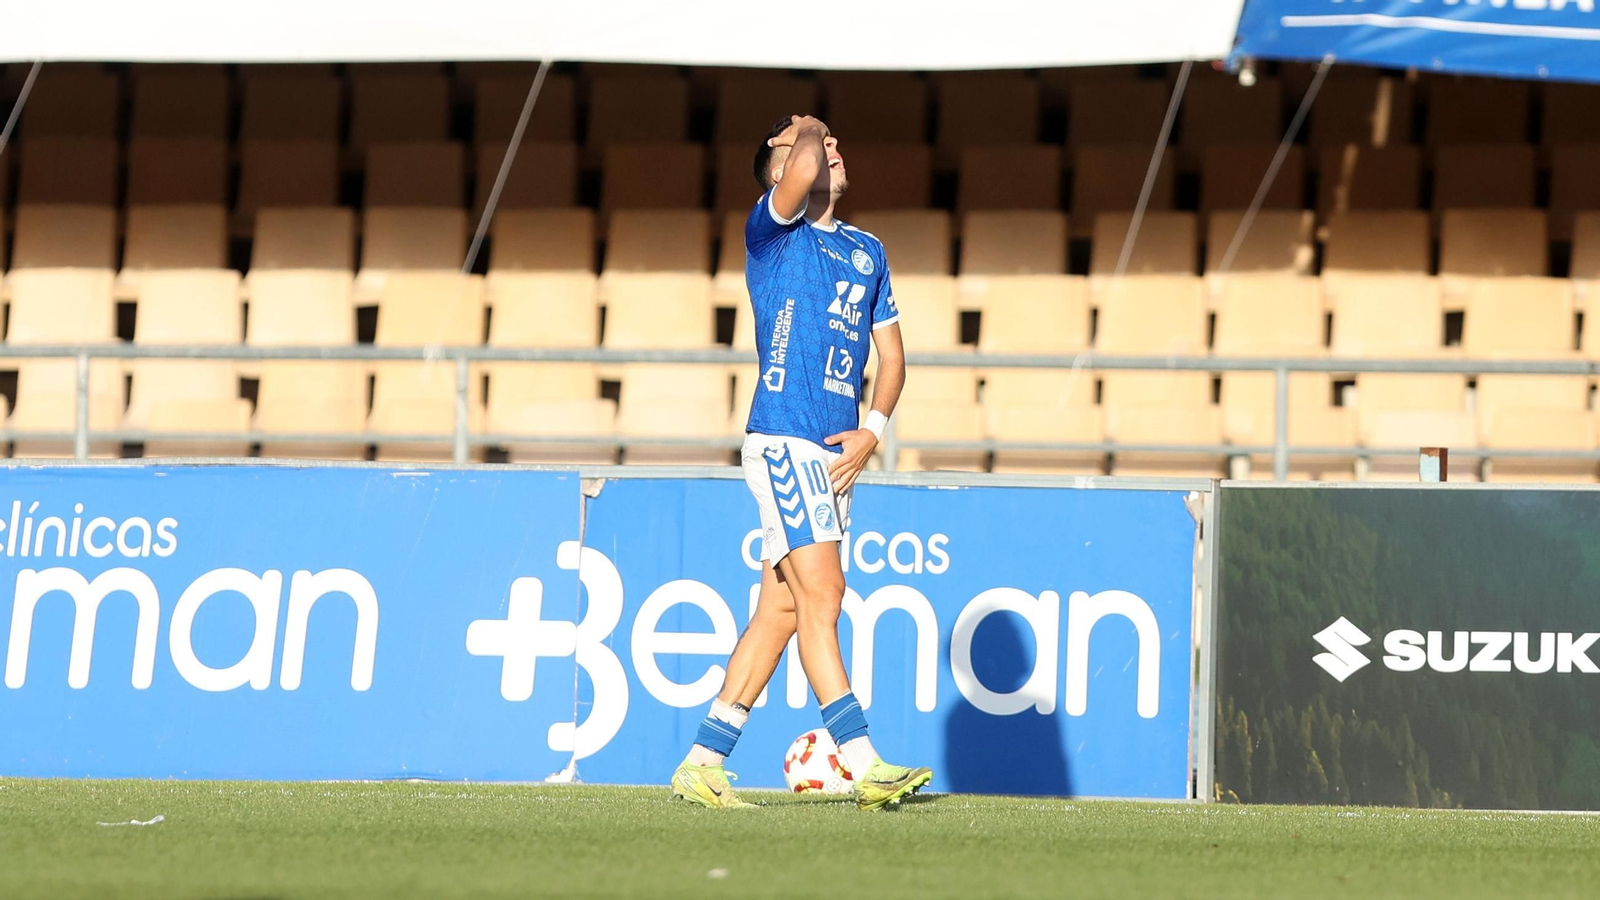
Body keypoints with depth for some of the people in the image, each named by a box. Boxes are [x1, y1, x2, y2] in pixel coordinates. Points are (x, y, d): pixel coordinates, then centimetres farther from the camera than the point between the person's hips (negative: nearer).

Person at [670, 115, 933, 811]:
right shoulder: (772, 228, -1)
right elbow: (803, 170, -23)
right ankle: (865, 766, -19)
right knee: (821, 593, -14)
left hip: (836, 451, 7)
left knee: (781, 609, 7)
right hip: (783, 438, -7)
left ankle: (702, 764, 12)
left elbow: (890, 354, 20)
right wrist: (808, 133, 0)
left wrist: (872, 429, 3)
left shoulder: (866, 251, 19)